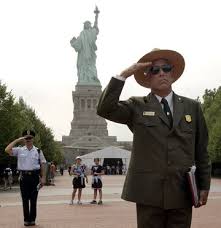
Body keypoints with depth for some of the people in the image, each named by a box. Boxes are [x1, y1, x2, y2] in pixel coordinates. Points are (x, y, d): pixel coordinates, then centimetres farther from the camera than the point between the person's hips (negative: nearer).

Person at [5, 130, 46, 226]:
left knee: (33, 199, 4)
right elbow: (7, 150, -12)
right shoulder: (19, 150, 4)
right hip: (24, 176, 0)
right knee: (25, 199, 4)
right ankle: (26, 219, 13)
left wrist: (42, 178, 1)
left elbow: (42, 165, 7)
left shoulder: (38, 151, 6)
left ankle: (32, 219, 14)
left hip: (34, 176, 0)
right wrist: (17, 140, -8)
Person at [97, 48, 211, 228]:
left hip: (182, 192, 2)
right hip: (149, 191, -1)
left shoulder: (192, 107, 11)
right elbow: (105, 109, -11)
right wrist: (124, 74, -13)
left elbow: (201, 150, 11)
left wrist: (204, 186, 8)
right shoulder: (137, 106, 5)